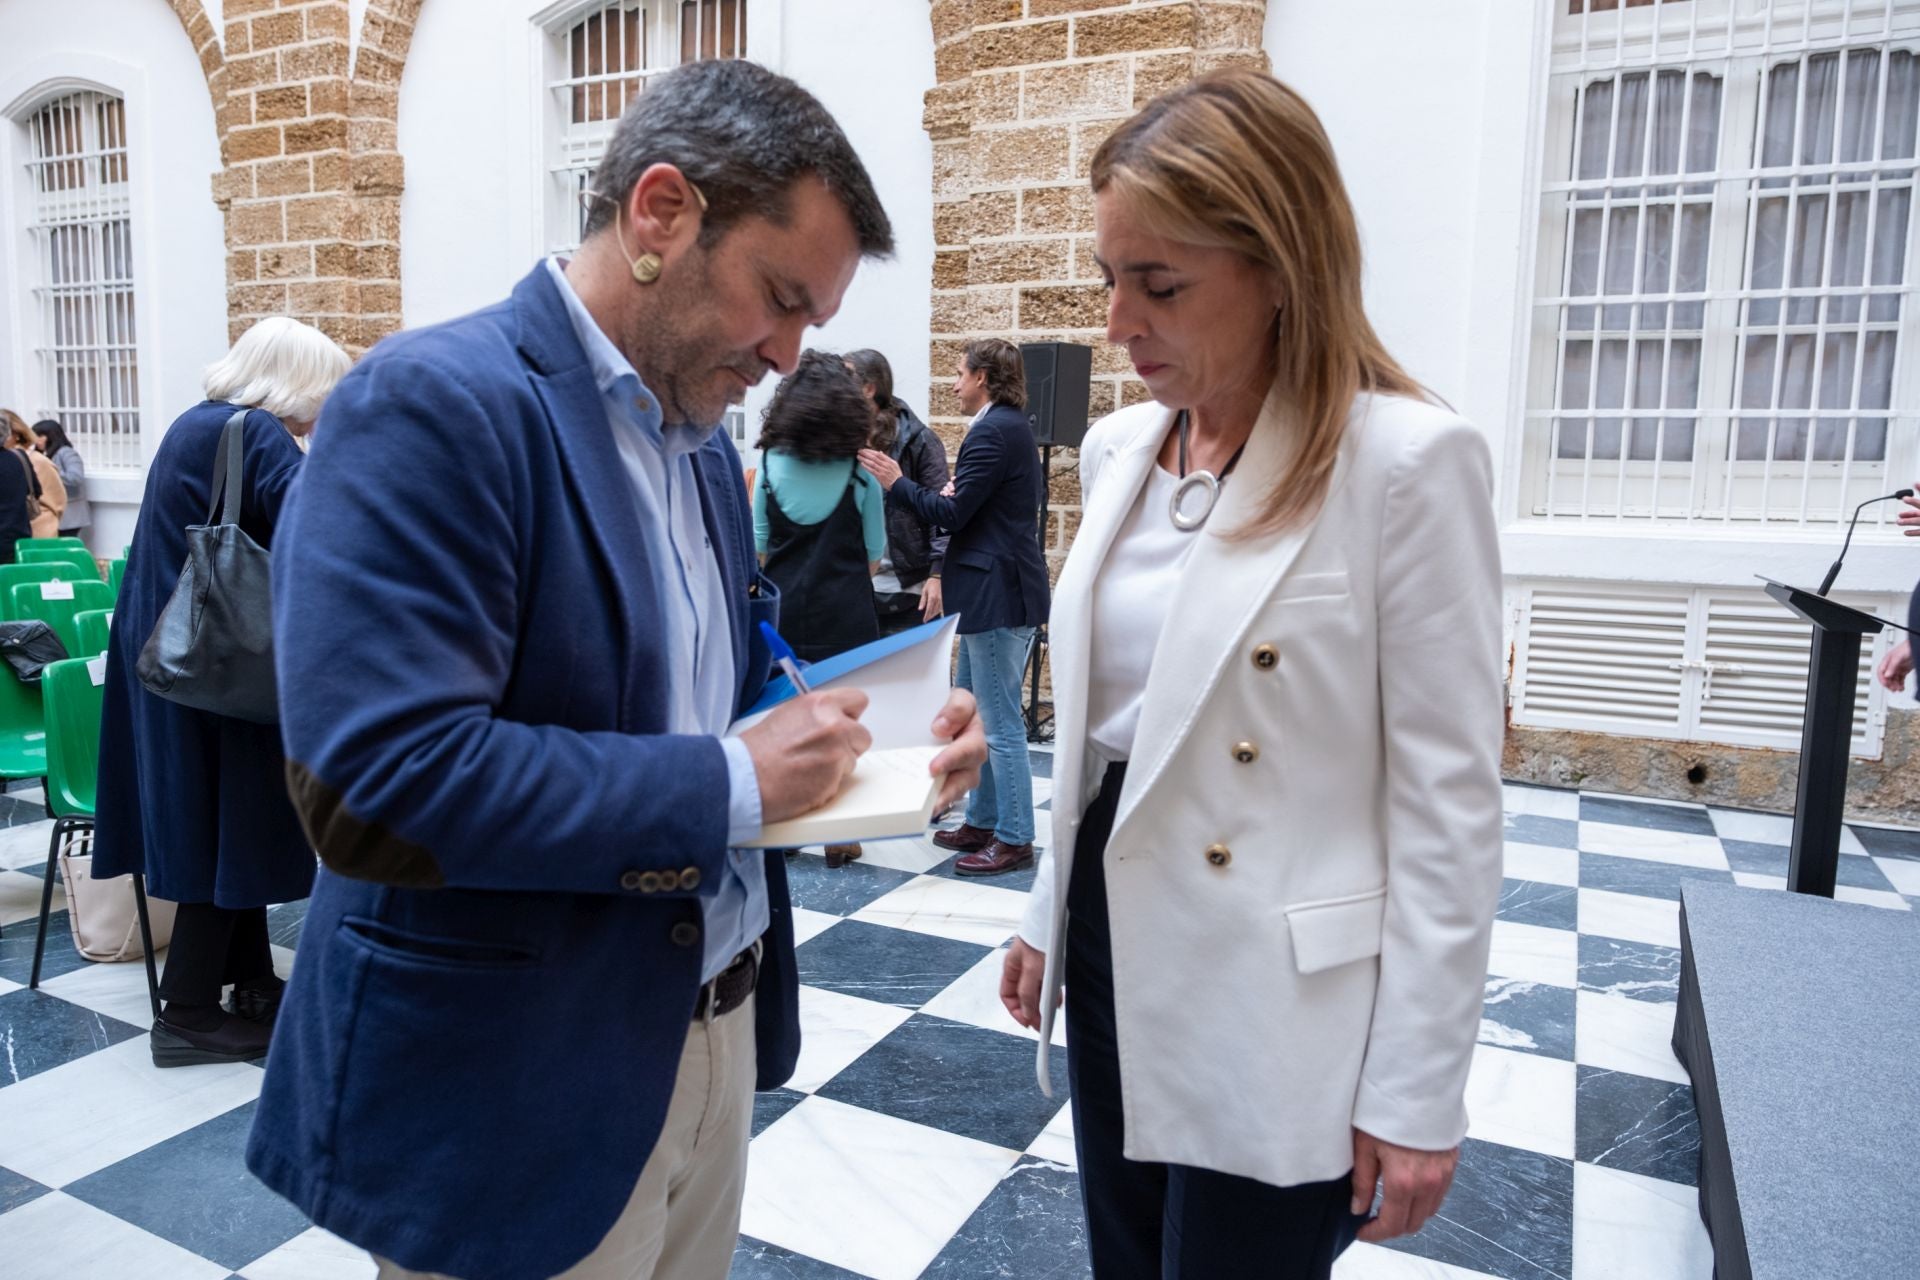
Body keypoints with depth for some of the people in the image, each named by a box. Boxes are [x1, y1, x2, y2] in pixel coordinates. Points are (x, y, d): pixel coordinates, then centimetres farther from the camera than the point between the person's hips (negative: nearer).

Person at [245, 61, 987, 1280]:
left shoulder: (702, 438, 7)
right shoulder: (433, 403, -19)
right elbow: (378, 781, -27)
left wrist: (861, 726, -4)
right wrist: (736, 781, -23)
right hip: (515, 1091, -7)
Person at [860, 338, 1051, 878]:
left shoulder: (993, 432, -15)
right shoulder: (1010, 427, 16)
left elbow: (953, 512, -17)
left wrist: (897, 482, -7)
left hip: (999, 594, -11)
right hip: (994, 590, 11)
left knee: (1001, 722, -3)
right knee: (971, 713, 17)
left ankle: (1014, 839, 7)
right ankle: (983, 822, 27)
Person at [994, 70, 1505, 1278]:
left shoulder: (1408, 461, -16)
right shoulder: (1120, 446, 3)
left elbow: (1448, 807, -14)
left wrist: (1416, 1090, -11)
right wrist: (1050, 910, 15)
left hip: (1273, 995, -6)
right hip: (1115, 939, 6)